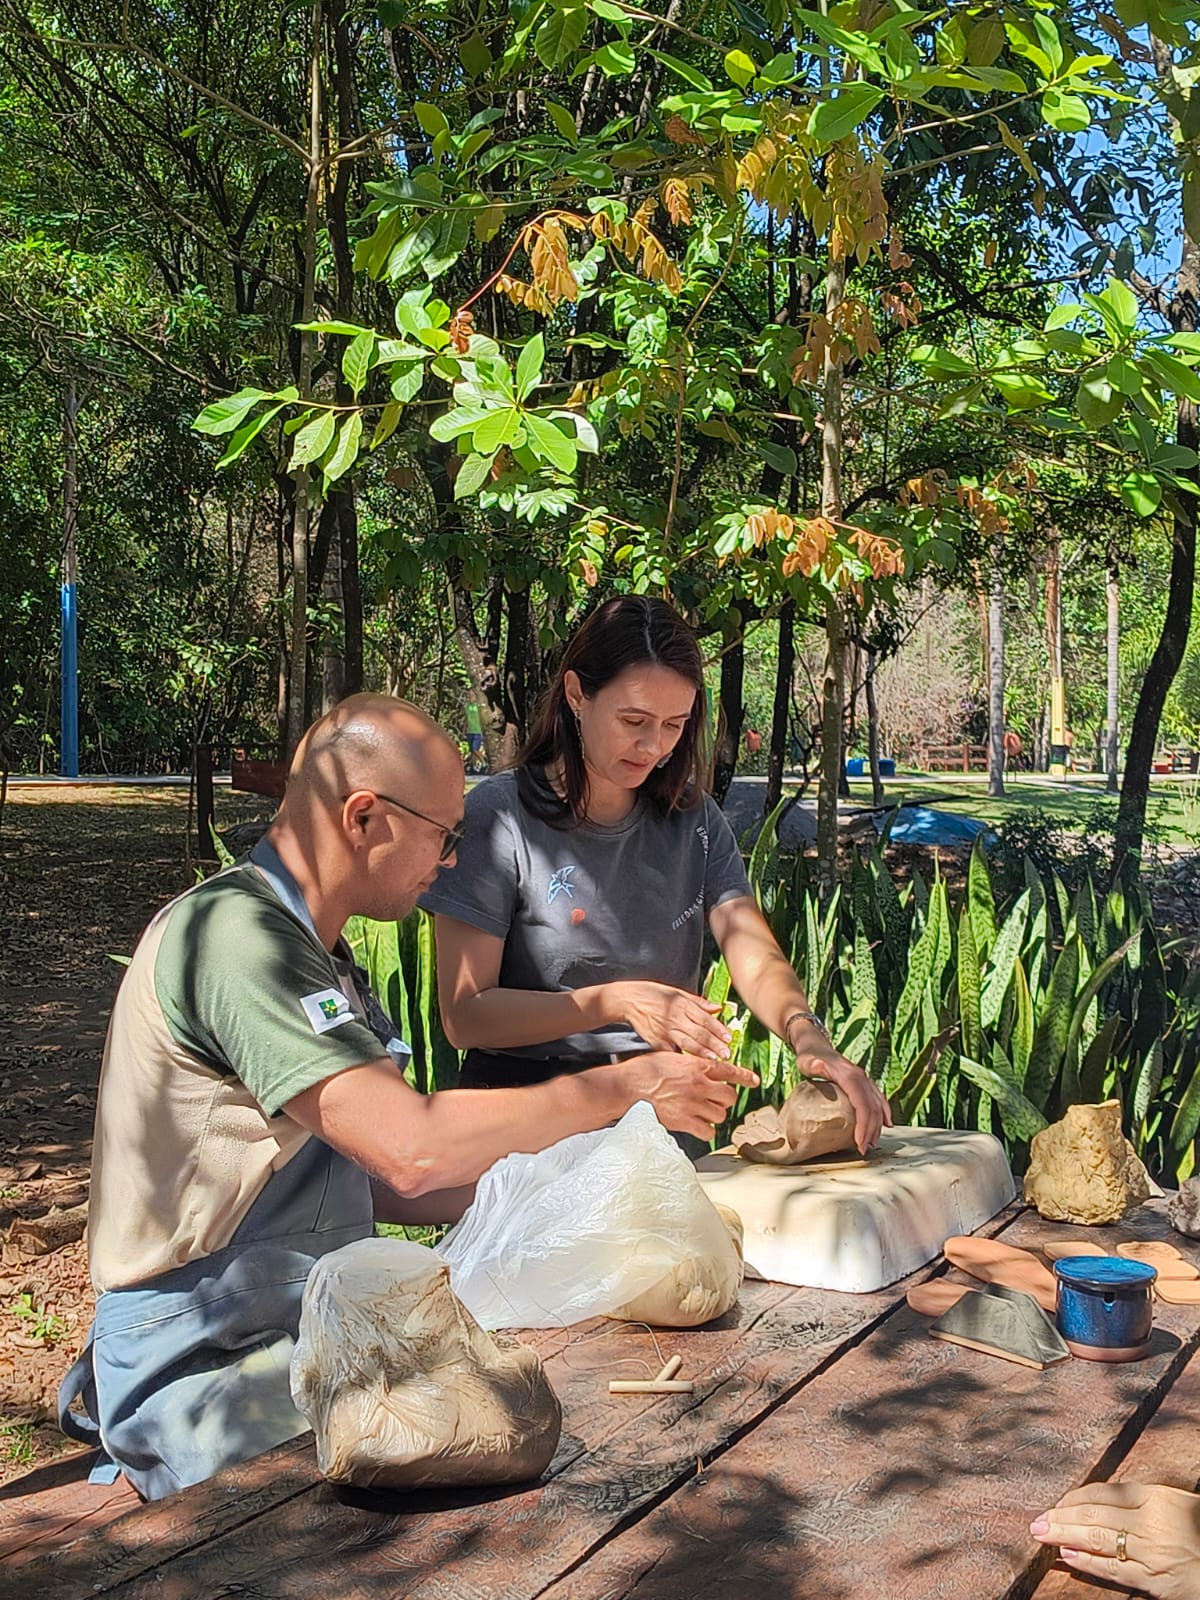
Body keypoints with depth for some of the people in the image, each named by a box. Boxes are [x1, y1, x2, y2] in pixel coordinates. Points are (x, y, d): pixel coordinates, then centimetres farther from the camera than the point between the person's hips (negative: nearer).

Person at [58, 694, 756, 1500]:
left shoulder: (314, 954, 14)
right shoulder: (231, 934, -19)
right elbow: (412, 1147, -28)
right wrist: (630, 1086, -17)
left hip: (309, 1333, 8)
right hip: (207, 1369, -8)